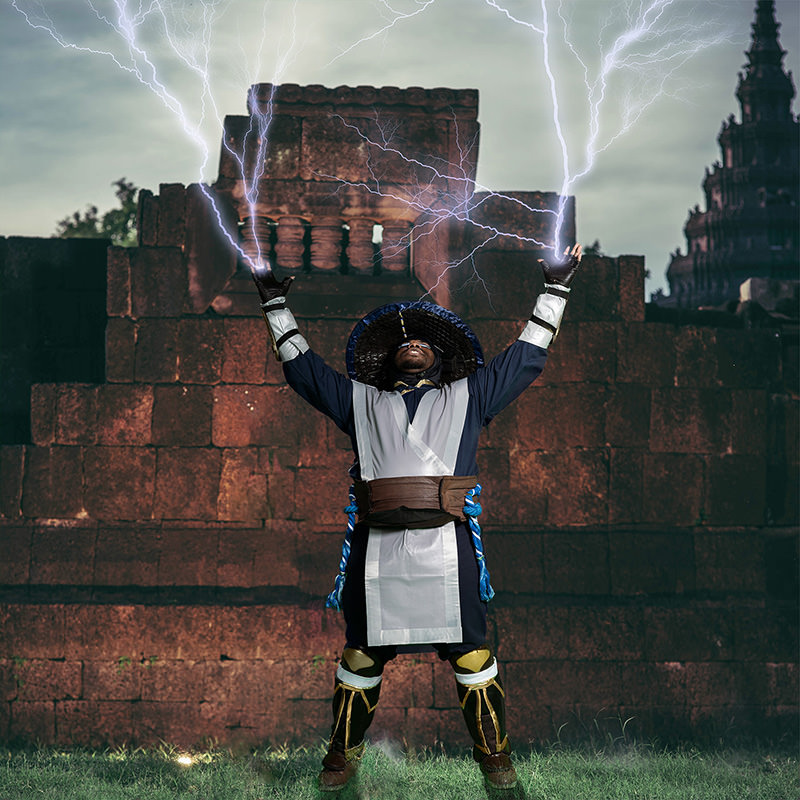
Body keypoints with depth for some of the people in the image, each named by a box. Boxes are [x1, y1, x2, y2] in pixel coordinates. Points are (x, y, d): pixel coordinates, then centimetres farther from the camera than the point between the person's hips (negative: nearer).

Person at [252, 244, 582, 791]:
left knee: (471, 654, -1)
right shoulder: (362, 401, 24)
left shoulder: (467, 396, 21)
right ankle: (344, 752, 19)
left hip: (446, 547, -1)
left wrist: (555, 289, 25)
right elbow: (304, 368, 30)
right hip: (377, 551, 1)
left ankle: (494, 752, 11)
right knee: (362, 655, 6)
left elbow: (526, 358, 24)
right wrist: (277, 305, 33)